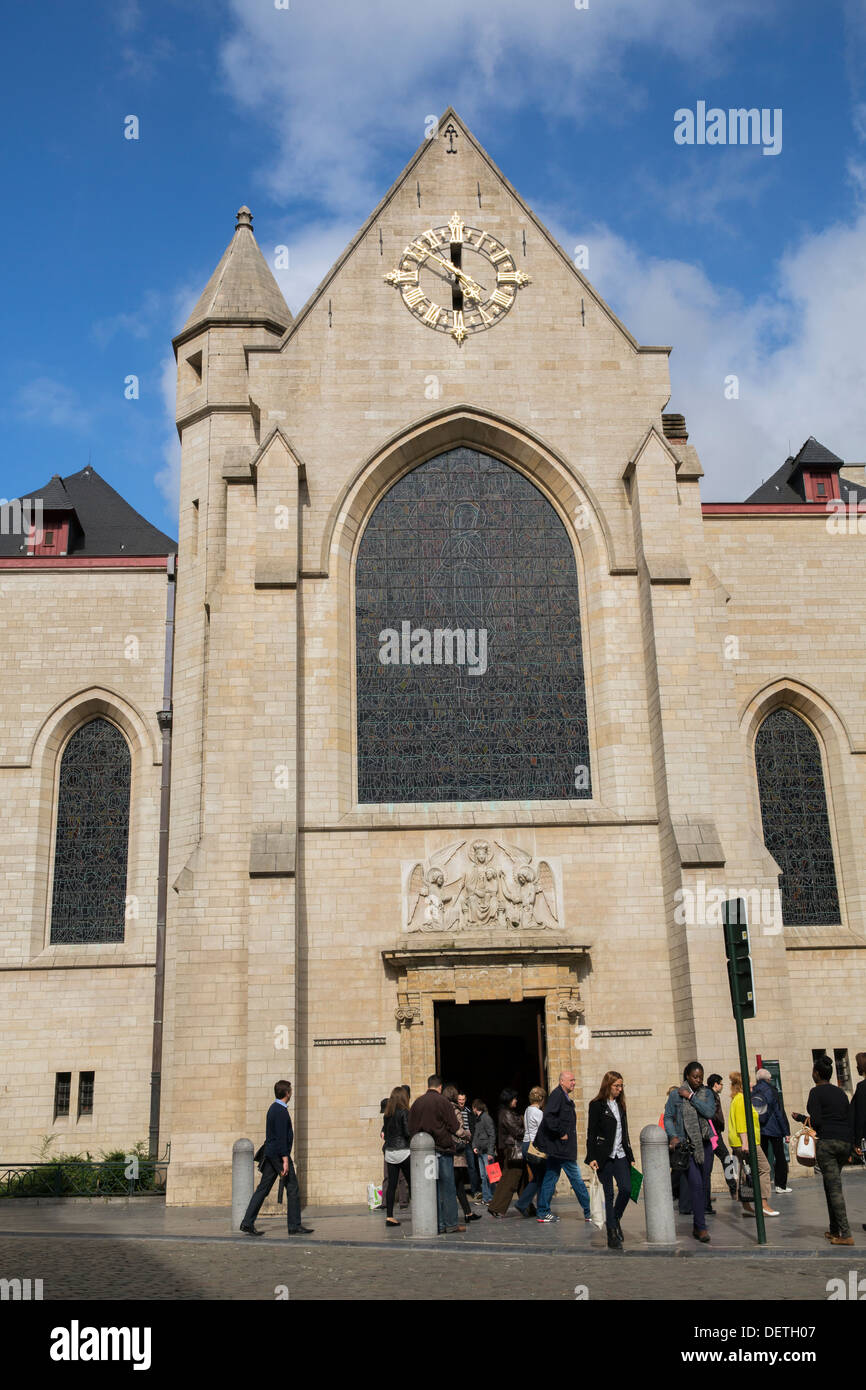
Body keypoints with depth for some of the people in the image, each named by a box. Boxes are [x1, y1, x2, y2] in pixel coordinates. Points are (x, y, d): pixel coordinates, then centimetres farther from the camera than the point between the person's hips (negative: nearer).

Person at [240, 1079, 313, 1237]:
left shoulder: (273, 1108, 15)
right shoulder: (281, 1111, -15)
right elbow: (281, 1136, -21)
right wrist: (285, 1160, -22)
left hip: (270, 1155, 10)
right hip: (279, 1154, -10)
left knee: (263, 1188, 8)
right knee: (293, 1189, -2)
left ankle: (248, 1223, 5)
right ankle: (294, 1226, 1)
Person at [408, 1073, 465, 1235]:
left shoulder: (417, 1103, 7)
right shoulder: (442, 1101, -7)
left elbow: (411, 1129, 8)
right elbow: (454, 1127, -8)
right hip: (442, 1149, -4)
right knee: (447, 1188, 3)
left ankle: (438, 1225, 8)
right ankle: (451, 1224, 3)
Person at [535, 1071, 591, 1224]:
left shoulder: (564, 1097, 16)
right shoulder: (557, 1094, -15)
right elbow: (549, 1117, -25)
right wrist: (561, 1133, -19)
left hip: (557, 1147, 10)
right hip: (561, 1147, -10)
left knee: (551, 1177, 11)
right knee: (576, 1178, -3)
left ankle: (543, 1213, 14)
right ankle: (589, 1212, 4)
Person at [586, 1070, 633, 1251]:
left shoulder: (620, 1105, 14)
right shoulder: (597, 1105, -5)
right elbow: (591, 1133, -7)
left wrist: (630, 1156, 17)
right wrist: (591, 1158, -14)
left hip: (620, 1155, 5)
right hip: (604, 1156, -5)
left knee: (626, 1189, -9)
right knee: (608, 1194, -1)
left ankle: (615, 1218, 18)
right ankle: (612, 1236, 5)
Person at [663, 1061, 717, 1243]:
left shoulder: (707, 1093, 7)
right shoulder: (676, 1095, 0)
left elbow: (710, 1112, -10)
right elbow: (668, 1117, 1)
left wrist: (691, 1097, -13)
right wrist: (673, 1136, -14)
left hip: (704, 1144, 4)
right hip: (685, 1145, -4)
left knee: (702, 1185, 7)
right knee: (695, 1184, -14)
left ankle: (697, 1226, 19)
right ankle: (701, 1227, -12)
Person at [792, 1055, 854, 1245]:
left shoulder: (816, 1092, -4)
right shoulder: (840, 1092, 16)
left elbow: (816, 1121, -12)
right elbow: (849, 1119, 15)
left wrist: (799, 1117, 6)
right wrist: (850, 1148, 21)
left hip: (826, 1141, -7)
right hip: (845, 1141, 7)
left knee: (834, 1186, -8)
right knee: (831, 1184, 17)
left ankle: (846, 1234, -14)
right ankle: (834, 1230, 19)